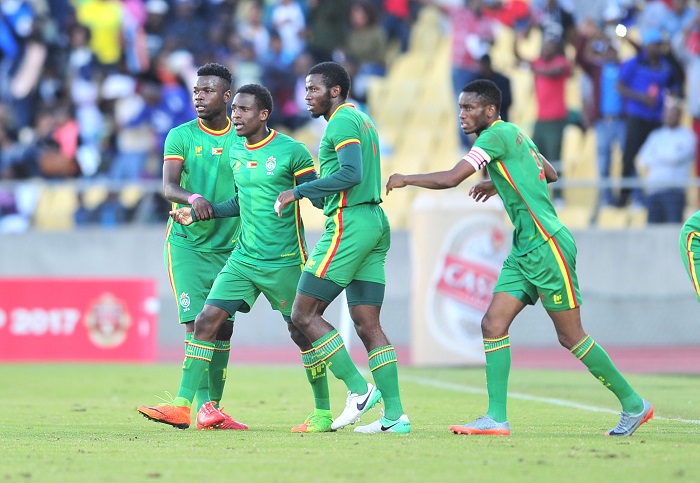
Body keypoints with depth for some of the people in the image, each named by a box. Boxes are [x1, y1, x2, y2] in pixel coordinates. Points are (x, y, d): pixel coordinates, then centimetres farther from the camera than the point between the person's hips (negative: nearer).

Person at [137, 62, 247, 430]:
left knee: (222, 330, 4)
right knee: (196, 324, -13)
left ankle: (213, 409, 12)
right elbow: (168, 187, -12)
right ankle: (202, 407, -17)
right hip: (187, 244, -3)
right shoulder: (181, 136, 0)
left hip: (230, 248, 3)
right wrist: (192, 198, -33)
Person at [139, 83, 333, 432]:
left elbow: (321, 199, -4)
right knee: (206, 321, -6)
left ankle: (323, 413, 14)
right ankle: (182, 405, -5)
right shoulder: (235, 153, 10)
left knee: (301, 332, 1)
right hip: (243, 257, 6)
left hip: (284, 261, -6)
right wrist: (198, 213, 18)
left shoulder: (291, 151, -9)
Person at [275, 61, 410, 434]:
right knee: (367, 324, 6)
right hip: (375, 222, 10)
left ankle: (358, 389, -8)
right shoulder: (362, 120, 21)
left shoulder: (342, 120, -8)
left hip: (349, 222, -10)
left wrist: (298, 192, -15)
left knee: (304, 313, -6)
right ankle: (395, 415, 1)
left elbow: (351, 174, -21)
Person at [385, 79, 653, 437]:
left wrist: (406, 179, -4)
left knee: (571, 336, -3)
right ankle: (496, 418, -4)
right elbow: (550, 173, 29)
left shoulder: (498, 134, -13)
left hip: (547, 246, -10)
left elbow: (450, 179, -19)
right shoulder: (514, 135, 15)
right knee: (493, 324, -1)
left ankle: (634, 405, 8)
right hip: (524, 251, 10)